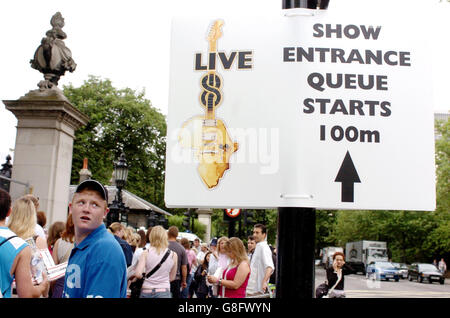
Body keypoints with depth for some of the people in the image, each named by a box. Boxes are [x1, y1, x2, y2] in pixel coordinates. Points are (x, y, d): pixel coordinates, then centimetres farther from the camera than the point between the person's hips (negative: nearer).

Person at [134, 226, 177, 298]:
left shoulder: (146, 253, -5)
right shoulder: (173, 255, -2)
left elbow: (138, 274, -12)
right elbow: (172, 278, 8)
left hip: (146, 291, 1)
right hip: (164, 292, -1)